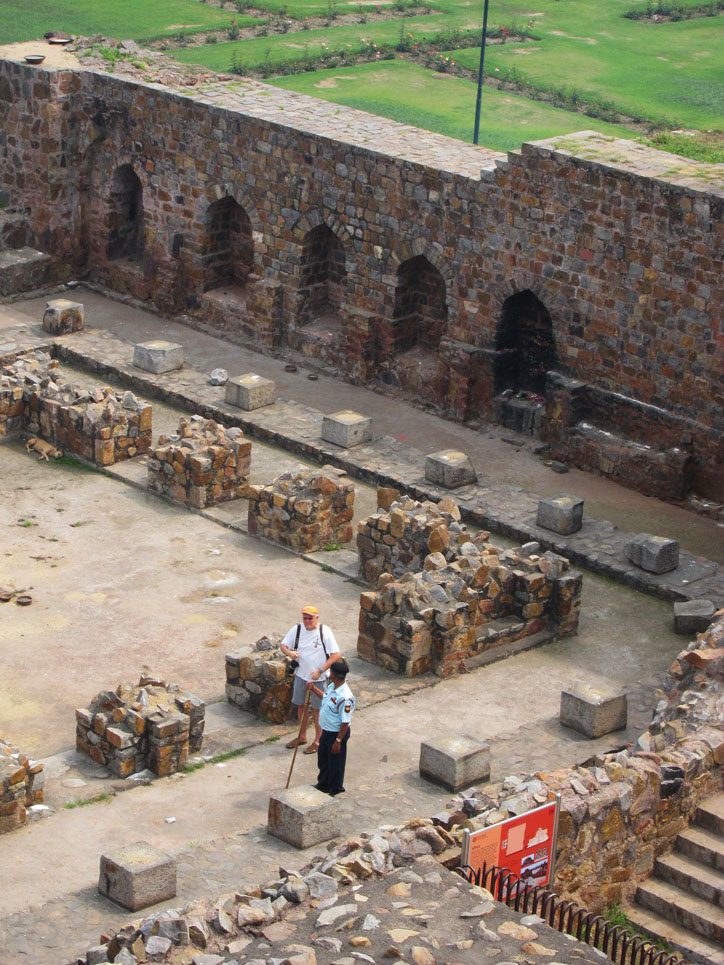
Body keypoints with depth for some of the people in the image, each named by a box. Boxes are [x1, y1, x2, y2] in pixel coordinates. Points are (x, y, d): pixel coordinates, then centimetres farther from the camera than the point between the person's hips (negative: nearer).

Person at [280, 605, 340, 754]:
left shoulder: (325, 632, -16)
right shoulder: (297, 629, -3)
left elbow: (335, 655, -16)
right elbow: (283, 645, 5)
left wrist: (320, 671, -22)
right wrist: (289, 652, -20)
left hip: (318, 678, -5)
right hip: (301, 675, 5)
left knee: (317, 709, 5)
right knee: (301, 706, 17)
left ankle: (318, 741, 18)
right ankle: (302, 737, 34)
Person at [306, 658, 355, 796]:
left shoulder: (345, 697, -32)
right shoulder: (332, 686, -5)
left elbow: (345, 723, -27)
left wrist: (338, 741, -22)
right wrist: (313, 689, 11)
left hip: (337, 733, -9)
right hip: (326, 730, 9)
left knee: (335, 762, 10)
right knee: (322, 758, 25)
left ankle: (335, 790, 30)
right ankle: (323, 784, 45)